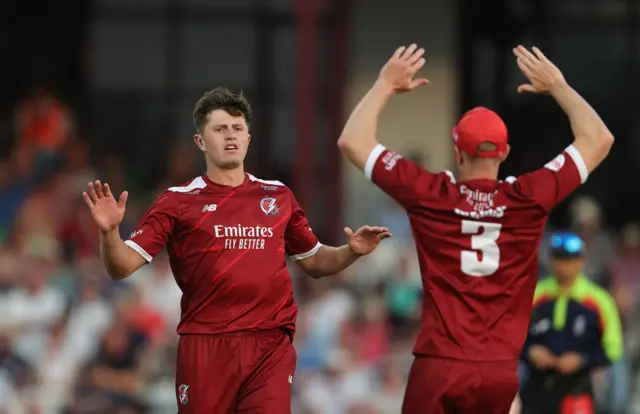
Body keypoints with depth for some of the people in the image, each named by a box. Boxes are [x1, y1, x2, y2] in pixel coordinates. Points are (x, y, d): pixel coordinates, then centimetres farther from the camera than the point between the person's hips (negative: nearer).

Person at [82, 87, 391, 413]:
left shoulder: (278, 197, 12)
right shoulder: (178, 202, 2)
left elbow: (314, 263, 23)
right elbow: (122, 267, -3)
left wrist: (350, 251, 3)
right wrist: (109, 232, -23)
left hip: (271, 346, 2)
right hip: (205, 346, -2)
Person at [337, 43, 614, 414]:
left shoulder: (431, 196, -4)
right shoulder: (529, 199, -2)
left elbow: (352, 141, 5)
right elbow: (599, 140, 10)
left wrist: (386, 86, 15)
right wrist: (557, 87, 18)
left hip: (439, 367, -2)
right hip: (501, 371, 2)